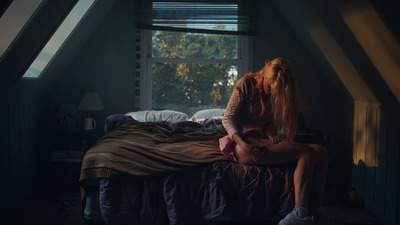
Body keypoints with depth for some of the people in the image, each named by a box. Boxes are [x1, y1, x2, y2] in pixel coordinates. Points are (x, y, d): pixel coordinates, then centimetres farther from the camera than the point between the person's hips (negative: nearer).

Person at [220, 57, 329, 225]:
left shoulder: (278, 92, 15)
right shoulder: (246, 84, -4)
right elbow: (228, 118, -9)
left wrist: (271, 135, -3)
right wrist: (244, 145, -24)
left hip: (262, 141, 7)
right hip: (242, 143, -7)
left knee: (321, 152, -11)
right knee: (307, 153, -24)